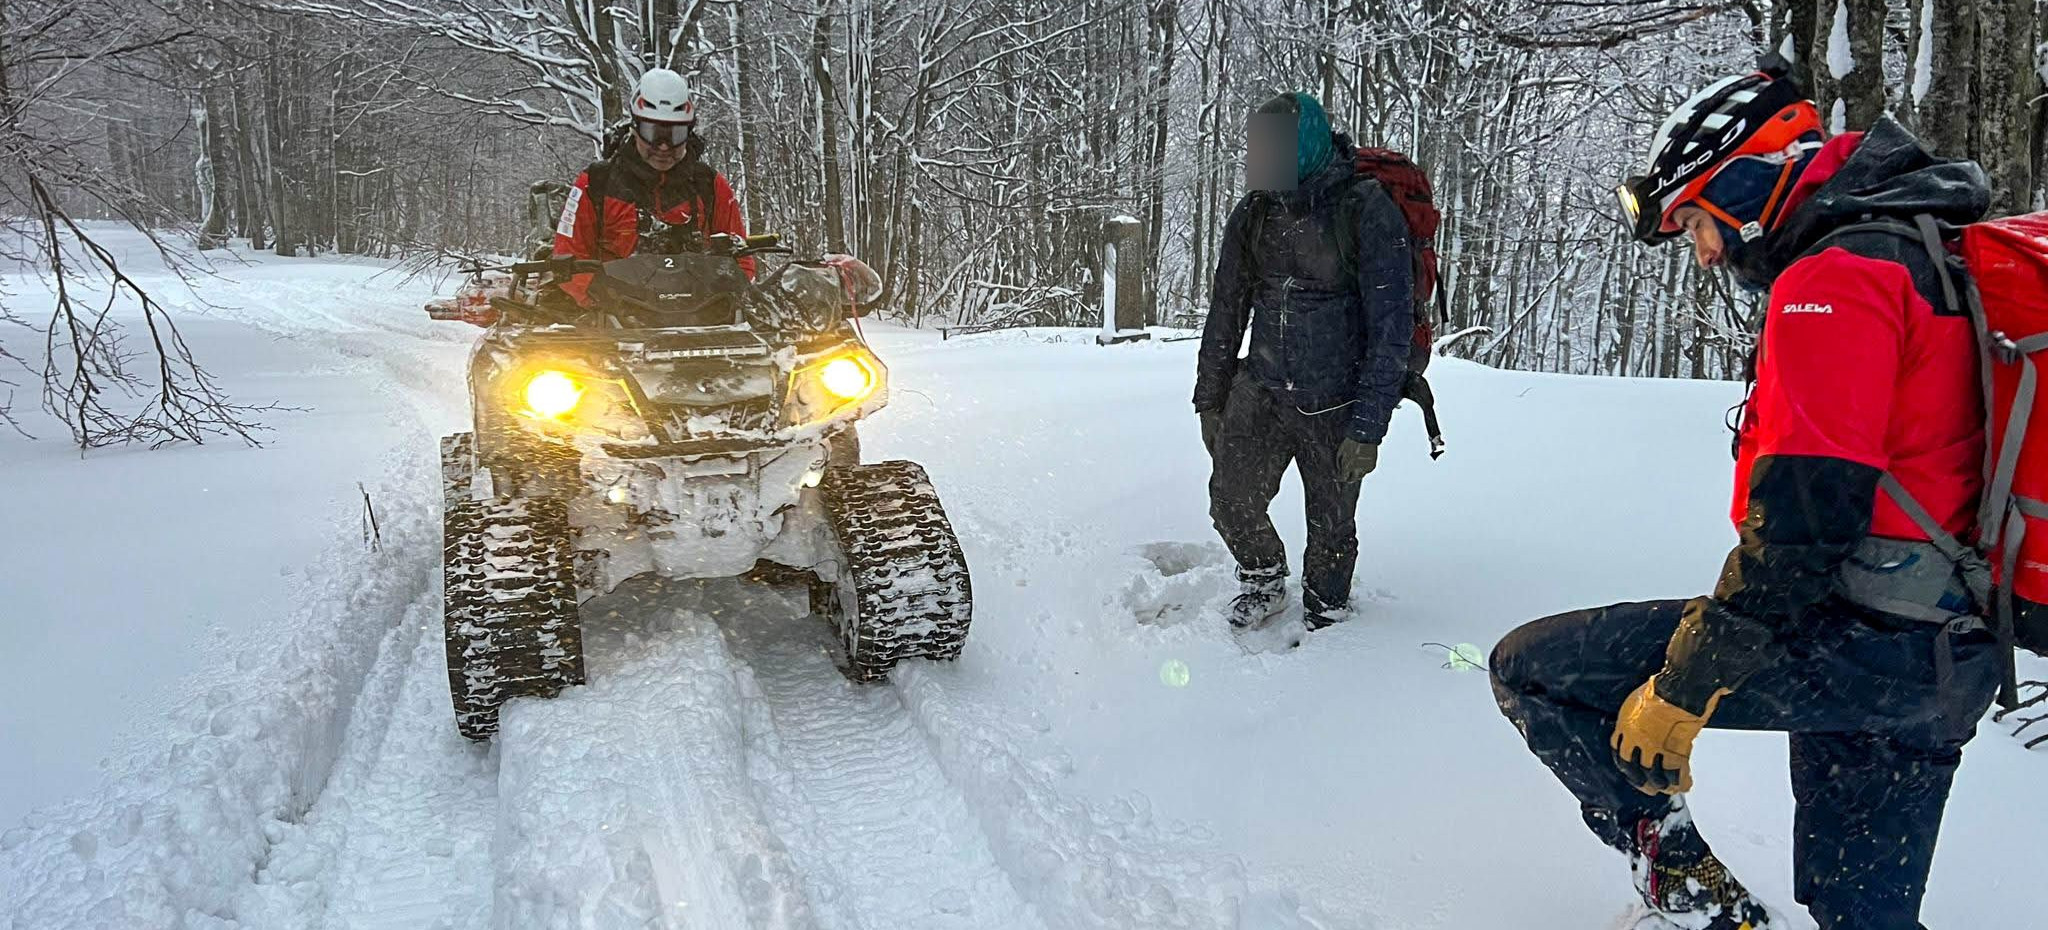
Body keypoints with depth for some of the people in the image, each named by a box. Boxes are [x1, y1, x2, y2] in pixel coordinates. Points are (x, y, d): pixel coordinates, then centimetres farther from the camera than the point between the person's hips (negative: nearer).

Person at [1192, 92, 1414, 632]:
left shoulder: (1369, 213, -15)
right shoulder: (1255, 213, 1)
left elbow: (1391, 328, -15)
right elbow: (1226, 311, 11)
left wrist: (1368, 428, -18)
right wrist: (1210, 399, 12)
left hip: (1337, 405, -4)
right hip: (1261, 390, 4)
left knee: (1331, 527, 7)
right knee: (1231, 499, -8)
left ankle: (1325, 616, 34)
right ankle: (1263, 582, 23)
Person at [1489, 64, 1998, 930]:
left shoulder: (1831, 278, -15)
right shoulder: (1924, 256, 16)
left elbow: (1806, 511, -24)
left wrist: (1684, 685, -19)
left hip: (1849, 644, -10)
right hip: (1949, 659, 10)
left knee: (1529, 666, -5)